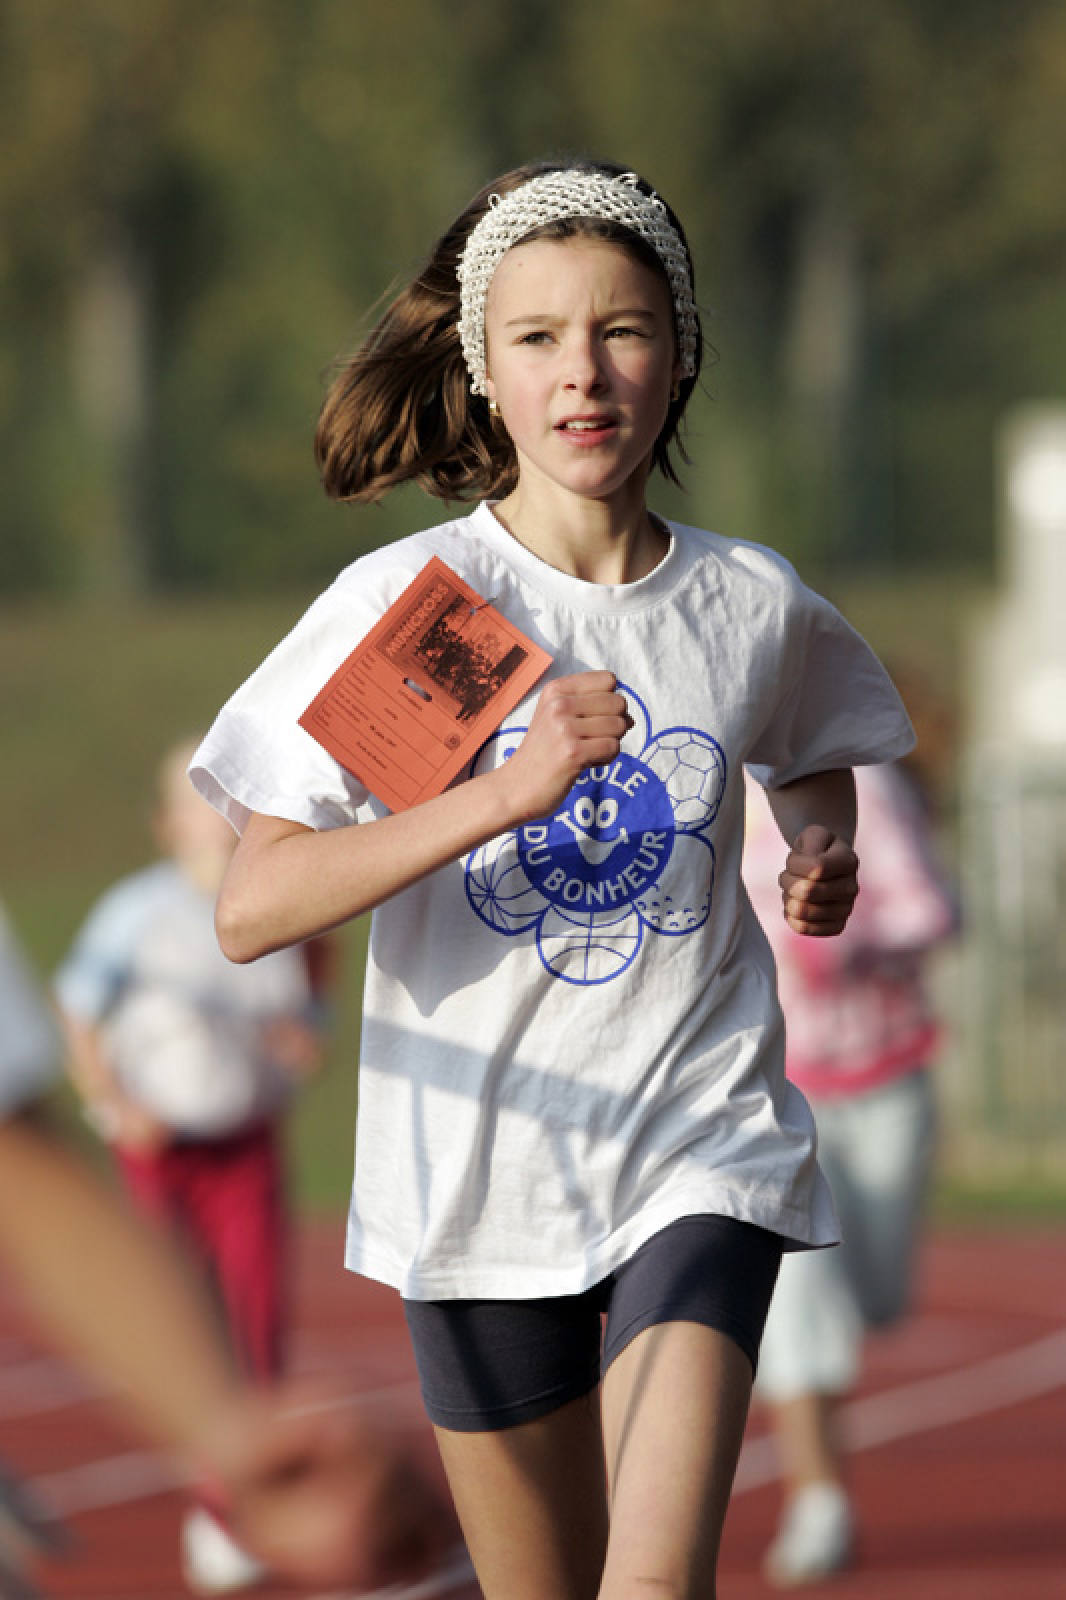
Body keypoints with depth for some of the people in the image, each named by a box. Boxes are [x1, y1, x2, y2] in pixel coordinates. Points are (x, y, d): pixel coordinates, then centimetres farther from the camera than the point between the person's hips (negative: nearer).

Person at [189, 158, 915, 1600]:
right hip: (483, 1160, 0)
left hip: (702, 1145, 0)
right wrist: (503, 795, -26)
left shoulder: (753, 604, 1)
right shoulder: (406, 600, -8)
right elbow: (248, 910, -16)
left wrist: (825, 856, 5)